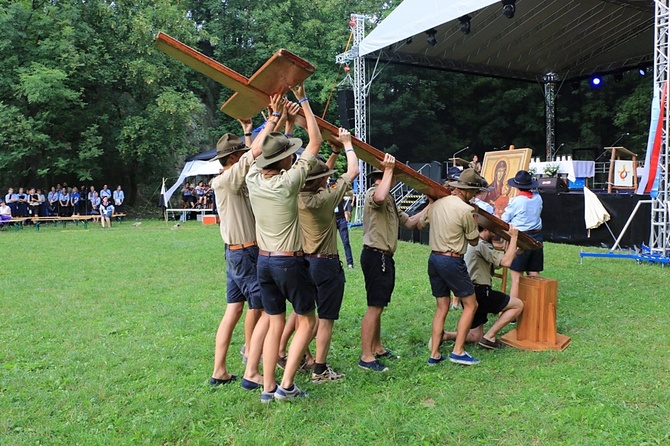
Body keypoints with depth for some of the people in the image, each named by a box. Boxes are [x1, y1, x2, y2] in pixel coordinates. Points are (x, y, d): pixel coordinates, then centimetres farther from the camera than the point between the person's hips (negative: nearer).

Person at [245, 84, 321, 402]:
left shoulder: (253, 179, -1)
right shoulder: (288, 182, -15)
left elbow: (260, 146, 19)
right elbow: (315, 141, -7)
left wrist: (276, 113, 23)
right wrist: (303, 100, 1)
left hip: (264, 260, 6)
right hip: (288, 262, -6)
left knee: (276, 323, 14)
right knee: (307, 320, 9)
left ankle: (268, 388, 17)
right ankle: (286, 385, 5)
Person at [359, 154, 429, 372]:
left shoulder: (390, 200, 20)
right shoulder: (373, 193, -12)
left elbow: (409, 222, 19)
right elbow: (379, 197, -40)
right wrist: (388, 169, -30)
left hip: (384, 257, 11)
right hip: (375, 256, -11)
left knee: (378, 306, 17)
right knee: (374, 307, -8)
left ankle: (377, 348, 29)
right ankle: (366, 357, -3)